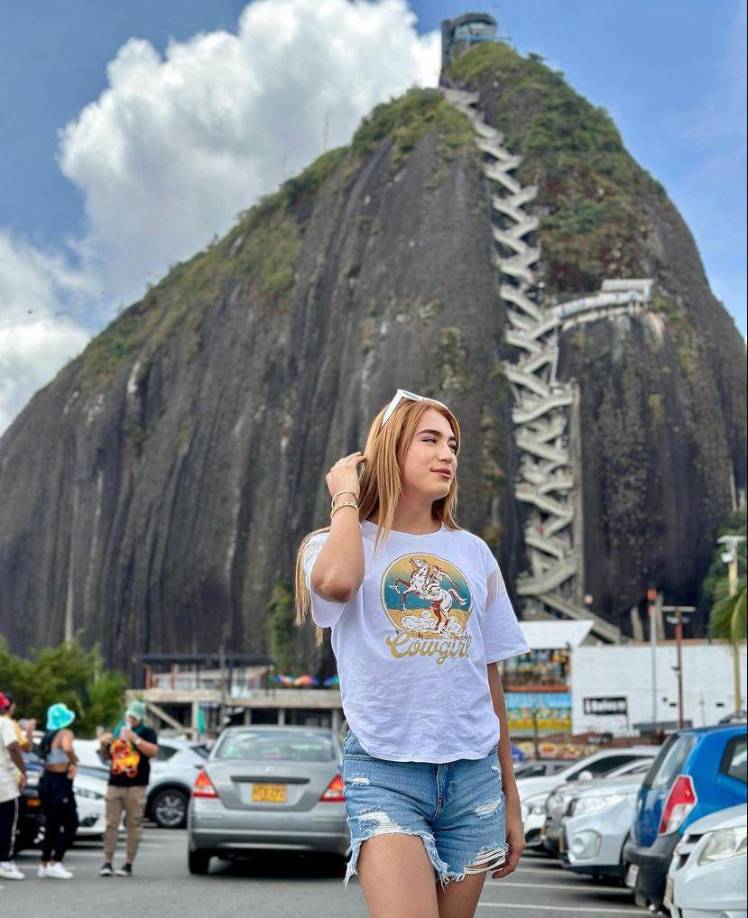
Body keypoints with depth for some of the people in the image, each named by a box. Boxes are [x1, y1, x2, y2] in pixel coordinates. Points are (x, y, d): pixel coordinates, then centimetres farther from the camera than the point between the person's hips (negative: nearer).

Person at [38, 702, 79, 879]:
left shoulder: (48, 735, 13)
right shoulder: (66, 733, -11)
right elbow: (67, 748, -32)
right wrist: (73, 762, -19)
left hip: (46, 781, 8)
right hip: (60, 783, -8)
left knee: (51, 825, 16)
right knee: (71, 825, -1)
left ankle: (45, 864, 17)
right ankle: (55, 863, -9)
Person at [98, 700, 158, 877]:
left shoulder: (147, 732, 5)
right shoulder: (117, 731, 18)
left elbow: (153, 751, -13)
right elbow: (106, 756, 25)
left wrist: (135, 739, -19)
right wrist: (104, 744, 5)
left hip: (136, 786, -4)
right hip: (115, 784, 4)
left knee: (134, 825, -4)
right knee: (111, 824, -1)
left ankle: (129, 864, 0)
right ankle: (107, 862, 0)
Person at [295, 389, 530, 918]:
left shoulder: (473, 553, 13)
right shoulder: (346, 543, 4)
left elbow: (490, 680, 16)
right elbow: (335, 581, -24)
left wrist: (511, 799, 17)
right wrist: (346, 496, -5)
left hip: (473, 773, 4)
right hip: (385, 769, -4)